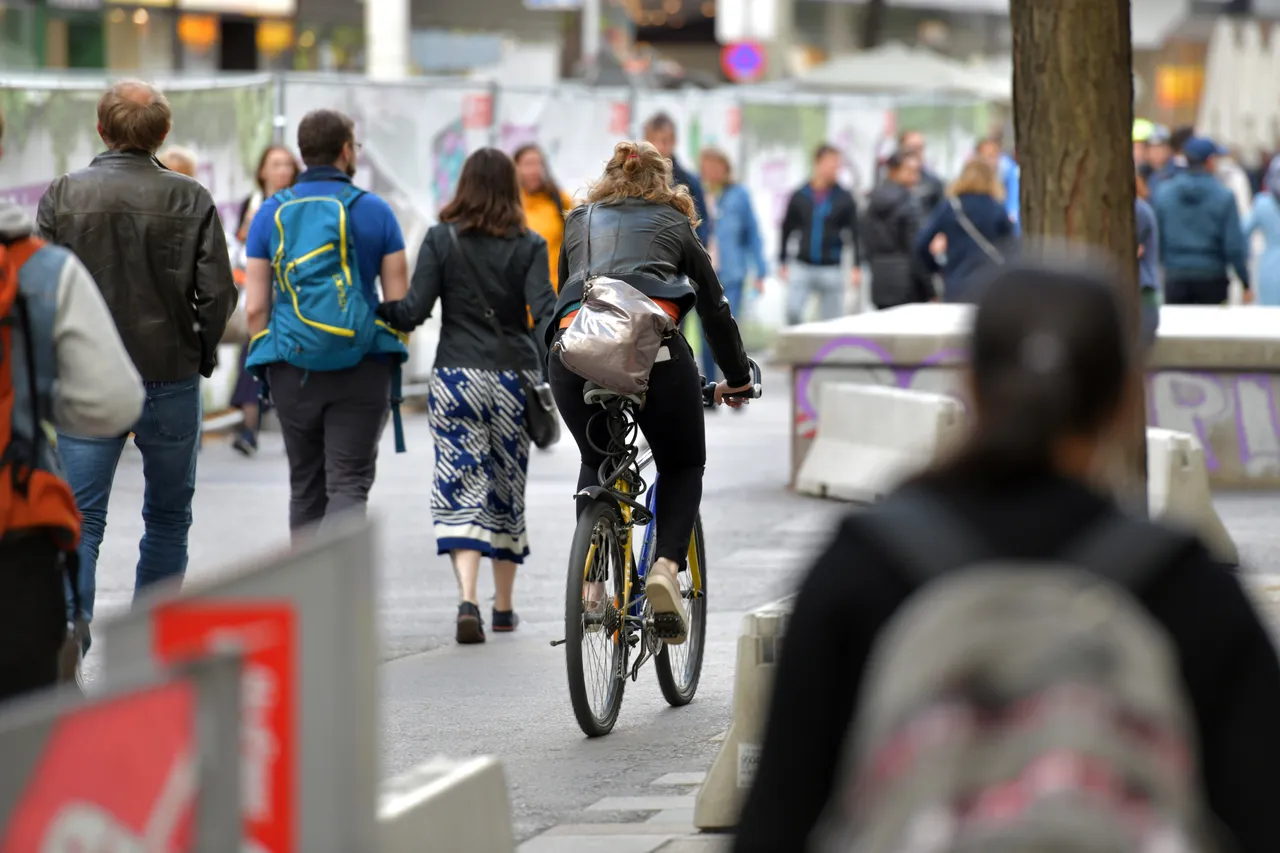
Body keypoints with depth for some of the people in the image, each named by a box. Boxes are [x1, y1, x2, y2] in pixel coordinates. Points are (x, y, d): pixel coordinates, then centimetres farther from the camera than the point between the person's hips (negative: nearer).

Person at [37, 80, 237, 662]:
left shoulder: (62, 196, -2)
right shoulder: (190, 200, -5)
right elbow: (217, 293, -8)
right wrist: (199, 353, 8)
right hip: (170, 375, 0)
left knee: (80, 516, 1)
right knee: (168, 516, 14)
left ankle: (70, 618, -18)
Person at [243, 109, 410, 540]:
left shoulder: (270, 213, 3)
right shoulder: (374, 211, -1)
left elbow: (255, 306, 0)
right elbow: (400, 300, -2)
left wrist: (265, 359, 15)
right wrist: (393, 352, 15)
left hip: (291, 370, 2)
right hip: (362, 368, -2)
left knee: (305, 485, 15)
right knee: (350, 483, -2)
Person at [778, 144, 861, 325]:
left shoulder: (844, 199, 1)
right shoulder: (800, 197, 3)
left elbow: (855, 234, 0)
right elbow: (787, 230, 13)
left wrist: (857, 267, -7)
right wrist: (782, 262, 12)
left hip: (830, 269, 0)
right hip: (802, 267, 0)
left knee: (832, 320, 3)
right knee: (792, 311, -16)